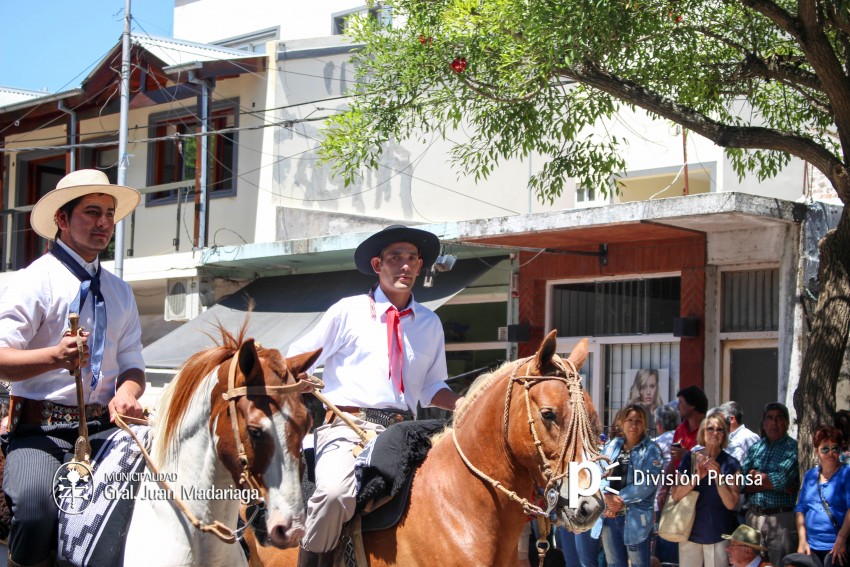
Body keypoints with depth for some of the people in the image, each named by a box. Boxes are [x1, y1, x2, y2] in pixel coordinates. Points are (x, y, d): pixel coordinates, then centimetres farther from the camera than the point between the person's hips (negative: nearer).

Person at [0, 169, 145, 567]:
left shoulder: (120, 292, 18)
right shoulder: (36, 280, 0)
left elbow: (132, 365, 16)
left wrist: (126, 393, -8)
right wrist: (55, 356, -28)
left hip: (103, 428, 5)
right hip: (40, 430, -5)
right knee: (35, 507, -32)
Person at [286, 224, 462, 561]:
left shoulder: (430, 323, 16)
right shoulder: (349, 311, 5)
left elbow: (432, 388, 20)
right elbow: (295, 362, 9)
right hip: (347, 423, -5)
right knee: (335, 493, -34)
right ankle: (307, 559, -12)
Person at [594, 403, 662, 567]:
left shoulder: (651, 450, -2)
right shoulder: (611, 446, 11)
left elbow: (648, 482, -13)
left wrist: (620, 498, -14)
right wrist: (607, 497, -15)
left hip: (636, 517, -5)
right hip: (609, 515, 5)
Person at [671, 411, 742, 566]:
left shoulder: (731, 464, -3)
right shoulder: (690, 458, 3)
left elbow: (731, 504, -10)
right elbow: (675, 495, -3)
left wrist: (717, 475, -19)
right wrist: (696, 477, -17)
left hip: (718, 535, -2)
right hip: (691, 531, 2)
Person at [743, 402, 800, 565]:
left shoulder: (794, 448, -4)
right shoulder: (756, 447, 12)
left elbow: (782, 480, -17)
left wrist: (756, 475, -2)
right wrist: (771, 483, -11)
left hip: (781, 518, -5)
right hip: (753, 516, 5)